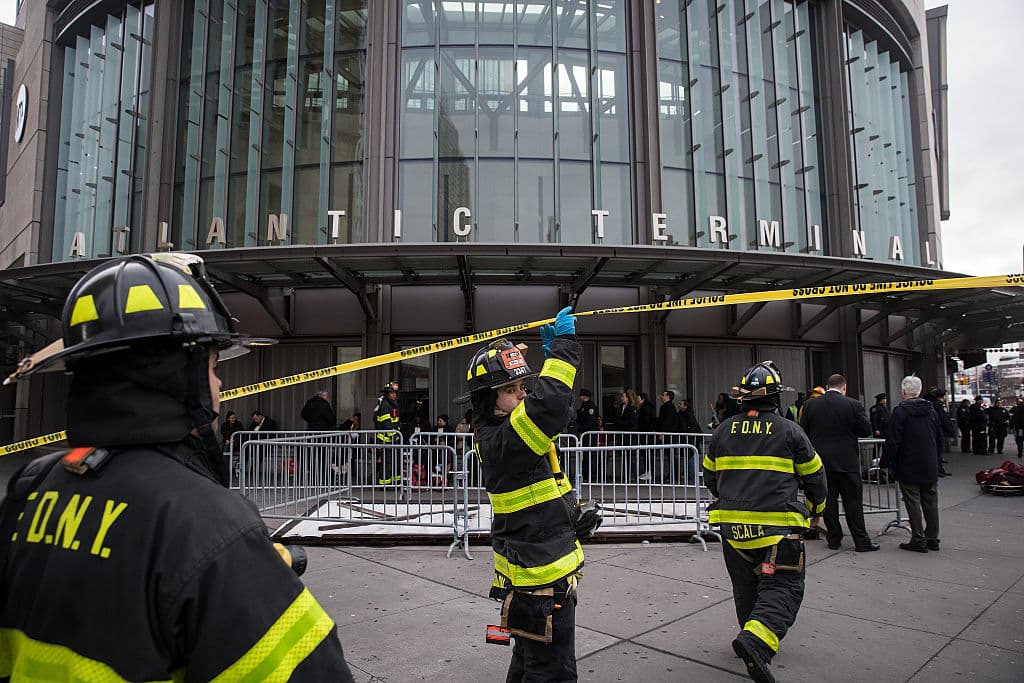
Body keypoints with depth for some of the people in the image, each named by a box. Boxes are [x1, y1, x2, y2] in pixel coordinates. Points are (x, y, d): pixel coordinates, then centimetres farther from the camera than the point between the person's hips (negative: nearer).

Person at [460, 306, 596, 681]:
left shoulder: (500, 431, 6)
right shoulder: (499, 441, -25)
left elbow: (550, 403, 21)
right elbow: (549, 405, -41)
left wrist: (553, 350, 8)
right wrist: (564, 345, -29)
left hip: (536, 572, 10)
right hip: (542, 580, -10)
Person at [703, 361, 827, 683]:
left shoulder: (723, 430, 6)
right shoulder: (790, 431, -4)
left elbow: (710, 478, 16)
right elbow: (814, 476, 5)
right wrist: (816, 506, 25)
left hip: (733, 525, 4)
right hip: (777, 524, -4)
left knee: (746, 586, 20)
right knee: (782, 588, -1)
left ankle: (754, 640, 32)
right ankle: (756, 640, -20)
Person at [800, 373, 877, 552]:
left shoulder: (810, 405, -2)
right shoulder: (854, 405, -8)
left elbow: (803, 432, 2)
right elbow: (866, 430, -4)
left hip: (821, 462, 2)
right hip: (847, 461, -2)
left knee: (829, 500, 9)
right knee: (853, 500, 6)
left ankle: (834, 539, 15)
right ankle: (861, 541, 10)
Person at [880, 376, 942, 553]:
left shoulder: (900, 411, -14)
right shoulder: (931, 410, 7)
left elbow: (892, 441, -16)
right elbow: (939, 438, 15)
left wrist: (885, 463, -7)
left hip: (909, 468, -7)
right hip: (930, 468, 7)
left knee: (913, 503, 0)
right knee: (930, 503, 13)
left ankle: (919, 540, 3)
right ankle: (932, 539, 21)